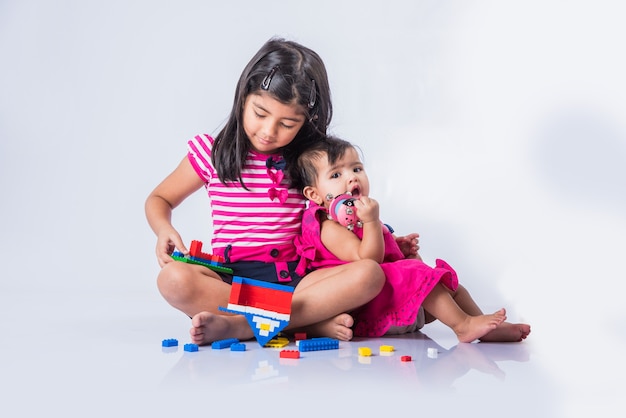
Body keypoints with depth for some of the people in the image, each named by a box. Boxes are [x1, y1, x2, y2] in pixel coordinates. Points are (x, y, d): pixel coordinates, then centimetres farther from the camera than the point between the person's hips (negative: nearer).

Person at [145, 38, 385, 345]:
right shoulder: (211, 152, 3)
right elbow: (159, 199, 15)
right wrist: (164, 231, -8)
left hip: (294, 278, 2)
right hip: (231, 279, -1)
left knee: (370, 274, -25)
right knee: (174, 279, -32)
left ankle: (238, 325, -28)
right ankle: (314, 322, -27)